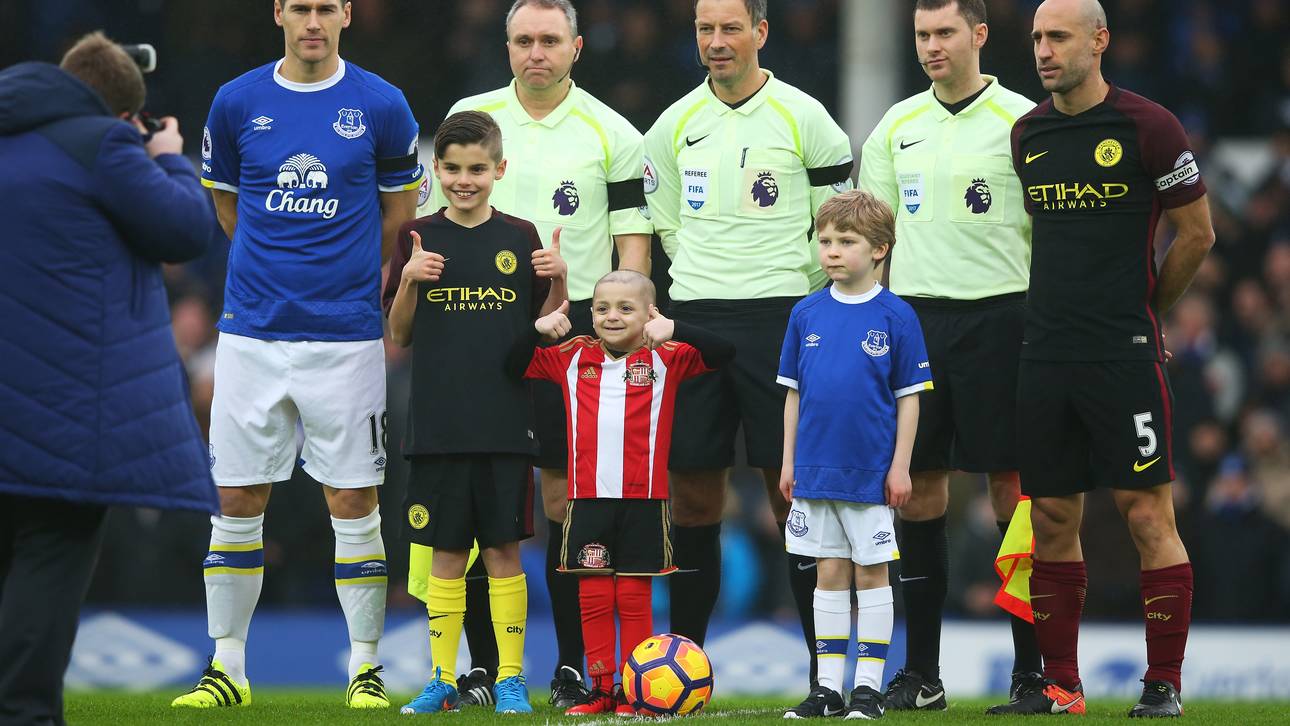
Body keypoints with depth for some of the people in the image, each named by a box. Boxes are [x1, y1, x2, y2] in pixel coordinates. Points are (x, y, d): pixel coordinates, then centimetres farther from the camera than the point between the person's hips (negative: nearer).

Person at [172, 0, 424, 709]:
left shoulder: (380, 106, -1)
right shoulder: (236, 103, 4)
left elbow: (398, 211, 11)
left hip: (346, 334, -2)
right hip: (252, 329, 2)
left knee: (354, 502, -1)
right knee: (237, 502, 2)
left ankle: (366, 666, 7)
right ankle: (227, 667, 12)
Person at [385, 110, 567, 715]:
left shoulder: (520, 238, 4)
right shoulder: (418, 239, 4)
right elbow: (399, 335, 5)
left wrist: (558, 281, -9)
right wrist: (409, 280, -11)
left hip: (504, 424, 0)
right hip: (437, 426, 0)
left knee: (503, 551, 1)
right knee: (446, 554, 5)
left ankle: (510, 679, 7)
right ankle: (443, 680, 12)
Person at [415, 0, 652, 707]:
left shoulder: (612, 136, 3)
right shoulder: (470, 118, 9)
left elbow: (633, 238, 3)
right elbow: (439, 218, 15)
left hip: (574, 324, -2)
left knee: (566, 494, -3)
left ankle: (571, 668, 2)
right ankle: (481, 667, 4)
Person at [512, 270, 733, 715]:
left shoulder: (665, 360, 2)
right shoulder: (573, 359, 9)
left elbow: (721, 354, -7)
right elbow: (516, 364, 15)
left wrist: (674, 331, -21)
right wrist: (538, 329, -3)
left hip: (643, 500, -2)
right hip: (587, 499, 2)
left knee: (634, 597, 2)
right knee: (593, 598, 5)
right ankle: (601, 687, 11)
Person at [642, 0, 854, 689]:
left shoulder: (802, 117, -1)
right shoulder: (677, 124, 9)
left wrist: (790, 288, 5)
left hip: (778, 317, -3)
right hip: (693, 319, 3)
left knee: (793, 489, -6)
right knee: (692, 494, 3)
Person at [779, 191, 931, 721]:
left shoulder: (895, 317, -5)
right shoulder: (806, 314, 5)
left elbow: (908, 396, -3)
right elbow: (794, 393, 10)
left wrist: (899, 466, -7)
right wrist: (789, 462, 7)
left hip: (871, 473, -3)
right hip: (815, 472, 3)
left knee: (870, 573, 3)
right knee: (829, 574, 8)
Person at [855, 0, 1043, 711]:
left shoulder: (1019, 120, -2)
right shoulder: (897, 126, 12)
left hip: (997, 313, -4)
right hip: (914, 313, 4)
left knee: (1011, 486, -3)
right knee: (919, 487, 4)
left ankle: (1031, 668, 1)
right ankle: (921, 673, 9)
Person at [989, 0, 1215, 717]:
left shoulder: (1147, 127, -6)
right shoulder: (1026, 134, 11)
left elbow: (1197, 234, 1)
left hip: (1126, 358, -5)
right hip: (1046, 355, 5)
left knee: (1148, 516, -6)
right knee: (1053, 521, 6)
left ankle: (1165, 685, 0)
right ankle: (1060, 685, 13)